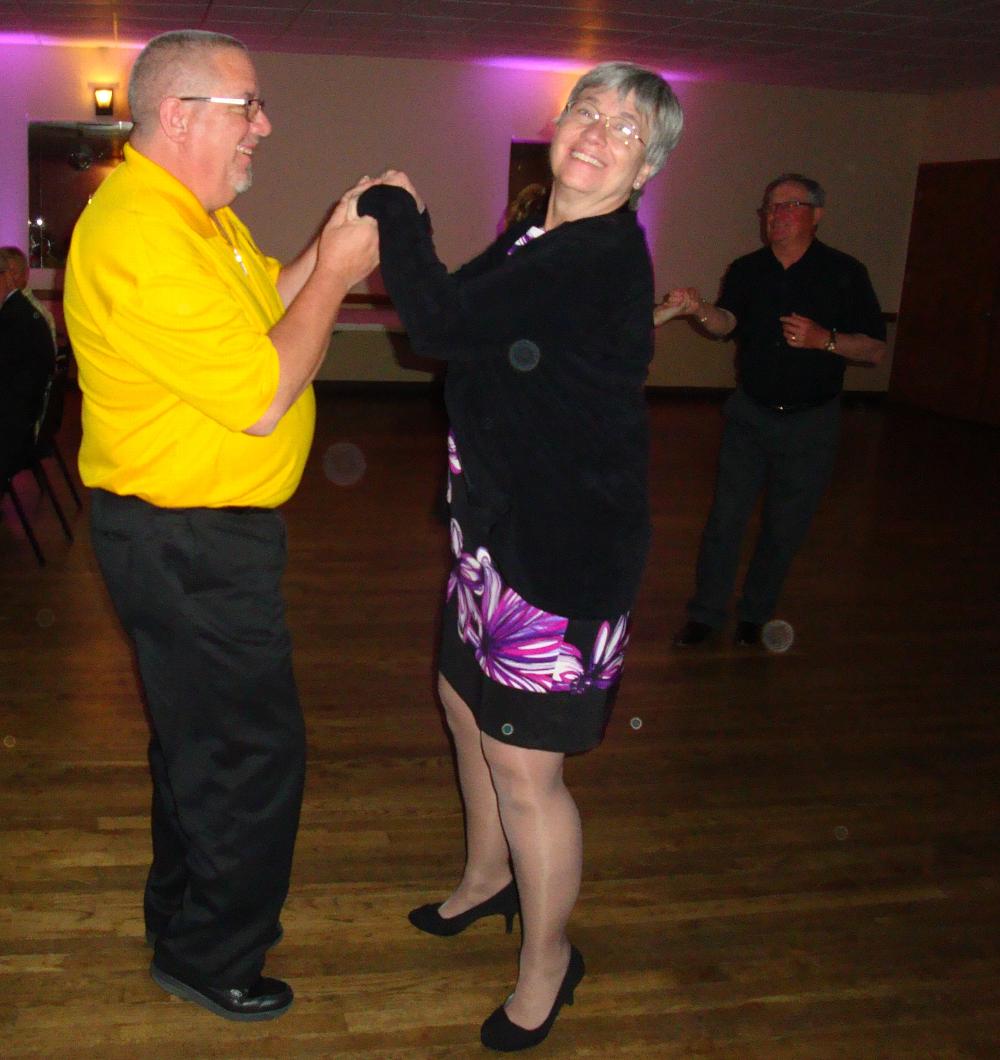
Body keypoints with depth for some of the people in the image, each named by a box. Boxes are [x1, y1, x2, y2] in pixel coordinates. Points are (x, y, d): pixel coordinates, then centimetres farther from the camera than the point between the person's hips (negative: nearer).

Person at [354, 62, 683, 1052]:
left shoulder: (602, 259, -23)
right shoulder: (535, 236, 8)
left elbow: (439, 324, -26)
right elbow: (463, 318, 15)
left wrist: (393, 212, -11)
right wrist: (403, 230, 3)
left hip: (564, 550, -10)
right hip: (498, 526, 10)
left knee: (523, 766, 1)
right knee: (466, 699, 24)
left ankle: (546, 959, 27)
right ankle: (489, 874, 51)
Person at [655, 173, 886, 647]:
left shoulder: (844, 272, -6)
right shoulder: (747, 270, 2)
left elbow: (875, 350, -7)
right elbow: (725, 323, -16)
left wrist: (824, 339, -24)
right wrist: (699, 309, -38)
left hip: (810, 421, -2)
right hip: (749, 413, 2)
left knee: (784, 527, 8)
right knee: (725, 516, 2)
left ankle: (755, 615, 26)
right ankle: (706, 613, 15)